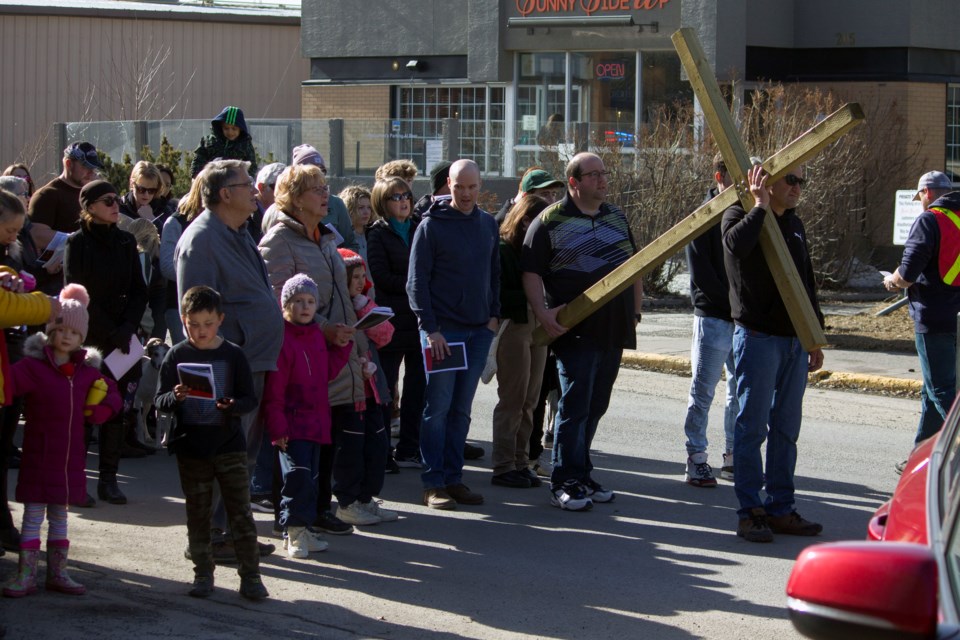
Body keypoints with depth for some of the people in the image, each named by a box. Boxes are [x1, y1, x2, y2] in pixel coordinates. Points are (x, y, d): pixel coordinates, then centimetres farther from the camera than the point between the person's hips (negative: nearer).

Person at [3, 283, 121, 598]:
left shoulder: (86, 370, 8)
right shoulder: (32, 366, -8)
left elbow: (112, 394, 18)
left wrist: (99, 411, 1)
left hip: (71, 457, 5)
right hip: (39, 456, -5)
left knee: (60, 516, 14)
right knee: (33, 515, -3)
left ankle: (57, 573, 21)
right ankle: (26, 576, 0)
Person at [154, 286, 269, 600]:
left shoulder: (233, 354, -1)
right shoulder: (176, 355, 0)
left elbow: (251, 399, 0)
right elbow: (159, 402, 0)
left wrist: (234, 405, -21)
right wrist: (175, 397, -22)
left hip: (229, 446, -1)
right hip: (190, 448, 1)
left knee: (241, 512, -2)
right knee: (198, 514, 10)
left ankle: (250, 575, 2)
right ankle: (203, 573, 20)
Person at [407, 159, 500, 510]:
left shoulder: (488, 224, 11)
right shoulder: (432, 225, -6)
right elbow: (416, 282, -7)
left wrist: (494, 315, 6)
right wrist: (430, 328, -13)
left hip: (479, 331, 5)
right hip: (443, 331, -5)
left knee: (461, 410, 8)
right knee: (438, 408, -3)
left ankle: (453, 478, 13)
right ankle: (433, 484, 0)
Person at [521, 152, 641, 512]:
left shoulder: (616, 218, 15)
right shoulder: (550, 221, -5)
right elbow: (530, 271, -7)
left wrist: (635, 310, 16)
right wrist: (543, 313, -18)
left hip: (613, 330, 6)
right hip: (575, 330, -6)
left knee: (595, 407, 11)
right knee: (575, 406, -8)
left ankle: (581, 475, 21)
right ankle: (565, 483, -5)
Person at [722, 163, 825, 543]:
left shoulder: (794, 225, 17)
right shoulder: (740, 215, -5)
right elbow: (736, 243, -31)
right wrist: (760, 207, -20)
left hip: (794, 341, 7)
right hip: (758, 337, -7)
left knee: (786, 429, 9)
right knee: (753, 426, -4)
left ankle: (780, 509, 14)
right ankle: (750, 512, 0)